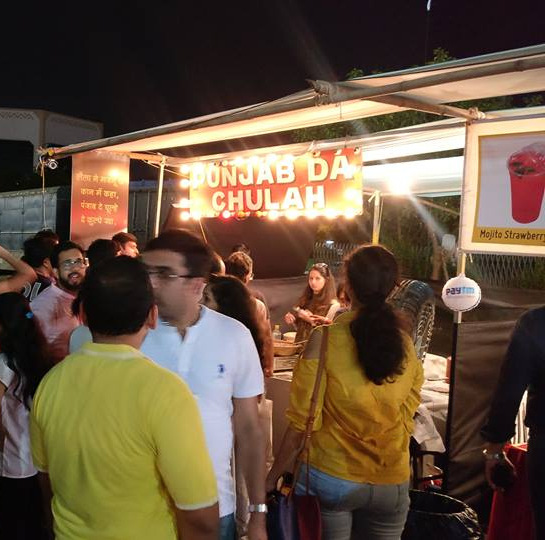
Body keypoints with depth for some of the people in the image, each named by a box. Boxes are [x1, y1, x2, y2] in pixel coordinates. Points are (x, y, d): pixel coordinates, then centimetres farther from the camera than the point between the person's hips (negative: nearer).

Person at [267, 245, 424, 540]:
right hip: (393, 482, 4)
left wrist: (271, 478, -4)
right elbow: (406, 420, 8)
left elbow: (302, 422, -13)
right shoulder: (406, 346, -3)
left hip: (330, 478, -3)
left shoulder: (325, 338, -15)